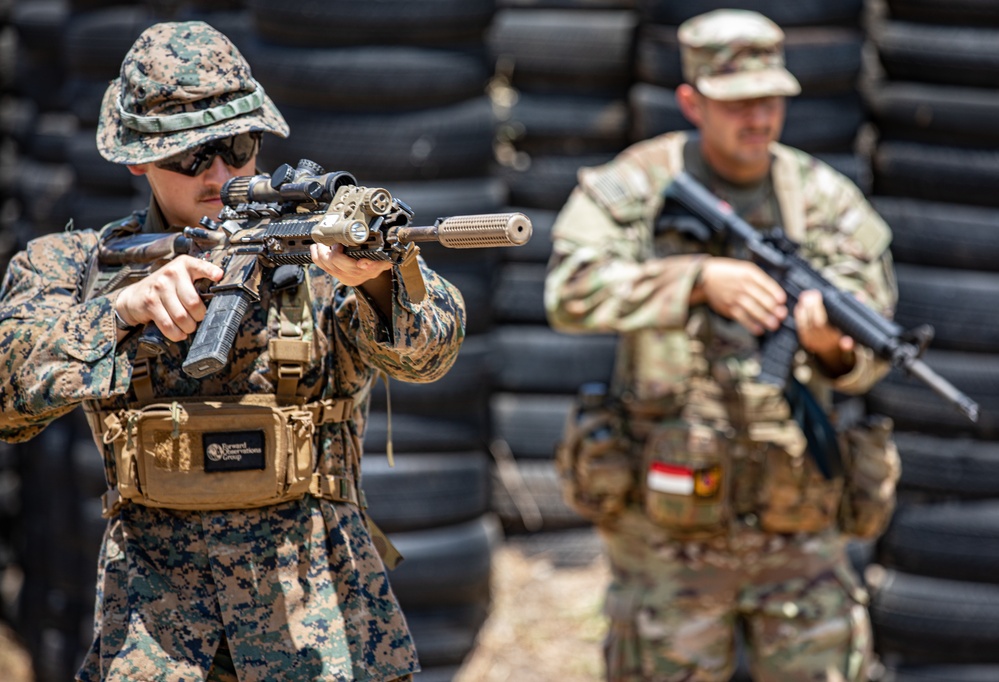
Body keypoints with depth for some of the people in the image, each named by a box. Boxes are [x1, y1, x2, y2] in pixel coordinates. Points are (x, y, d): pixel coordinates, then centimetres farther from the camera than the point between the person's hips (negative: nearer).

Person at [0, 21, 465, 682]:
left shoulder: (321, 248, 1)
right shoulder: (77, 266, 5)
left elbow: (428, 348, -16)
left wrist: (376, 279, -38)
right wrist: (124, 308, -24)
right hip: (152, 604, 1)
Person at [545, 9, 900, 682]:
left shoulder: (829, 201, 1)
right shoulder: (634, 186, -5)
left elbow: (868, 353, -6)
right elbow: (572, 295, -21)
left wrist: (836, 350, -30)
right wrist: (700, 278, -29)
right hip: (668, 530, -2)